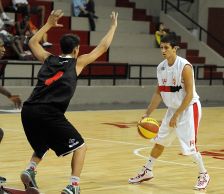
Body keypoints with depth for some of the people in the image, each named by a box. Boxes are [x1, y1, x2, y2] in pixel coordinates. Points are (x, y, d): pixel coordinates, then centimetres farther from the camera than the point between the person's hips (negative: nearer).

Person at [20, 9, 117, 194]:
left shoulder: (48, 58, 21)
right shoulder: (78, 62, 10)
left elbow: (33, 42, 39)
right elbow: (103, 48, 18)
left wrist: (49, 24, 43)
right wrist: (113, 26, 30)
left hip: (28, 110, 6)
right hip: (49, 113, -6)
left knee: (42, 146, 31)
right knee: (80, 146, 8)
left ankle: (30, 170, 6)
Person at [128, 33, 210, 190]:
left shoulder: (185, 67, -22)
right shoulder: (161, 67, 0)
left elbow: (189, 95, -21)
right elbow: (159, 92, 8)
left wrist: (176, 115, -21)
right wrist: (148, 114, 3)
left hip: (189, 108, -7)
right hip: (173, 108, 7)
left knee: (189, 146, -9)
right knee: (159, 142, 12)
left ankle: (204, 175, 9)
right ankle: (147, 171, 25)